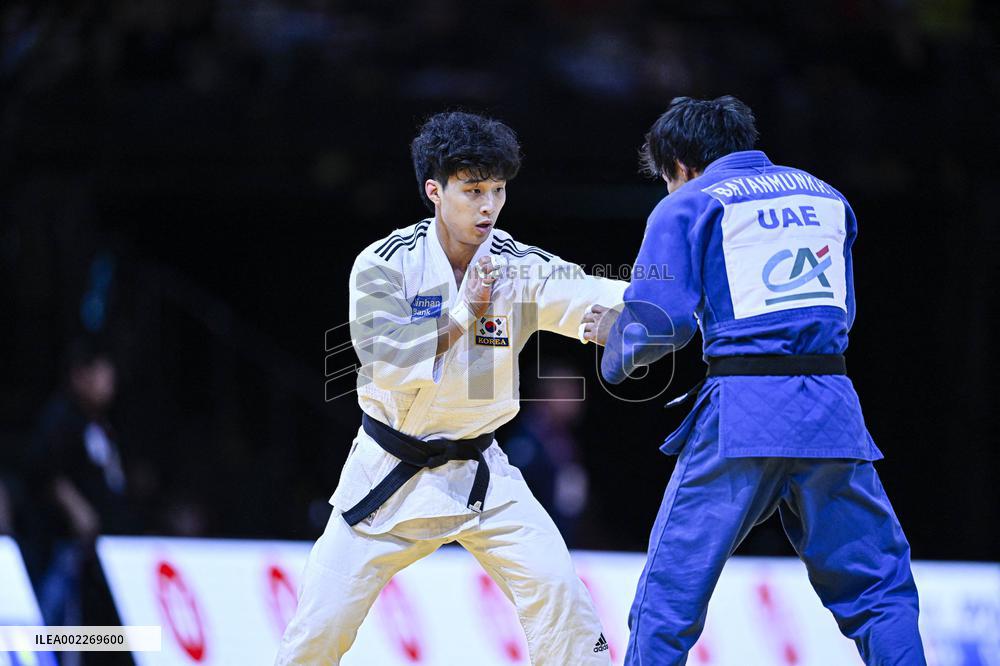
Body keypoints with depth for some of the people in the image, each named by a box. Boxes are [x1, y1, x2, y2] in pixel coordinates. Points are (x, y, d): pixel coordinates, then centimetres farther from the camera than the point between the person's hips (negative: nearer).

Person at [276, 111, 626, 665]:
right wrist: (464, 314, -27)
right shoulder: (383, 265, -12)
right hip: (390, 471, -2)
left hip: (476, 470, 2)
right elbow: (386, 362, -23)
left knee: (556, 587, -16)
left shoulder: (518, 267, -9)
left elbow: (598, 301, -25)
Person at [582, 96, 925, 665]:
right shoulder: (826, 196, 21)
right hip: (833, 408, 4)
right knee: (878, 585, 7)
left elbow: (660, 323, -4)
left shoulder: (688, 206, 7)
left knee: (671, 595, 3)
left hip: (742, 407, -3)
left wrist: (613, 333, 16)